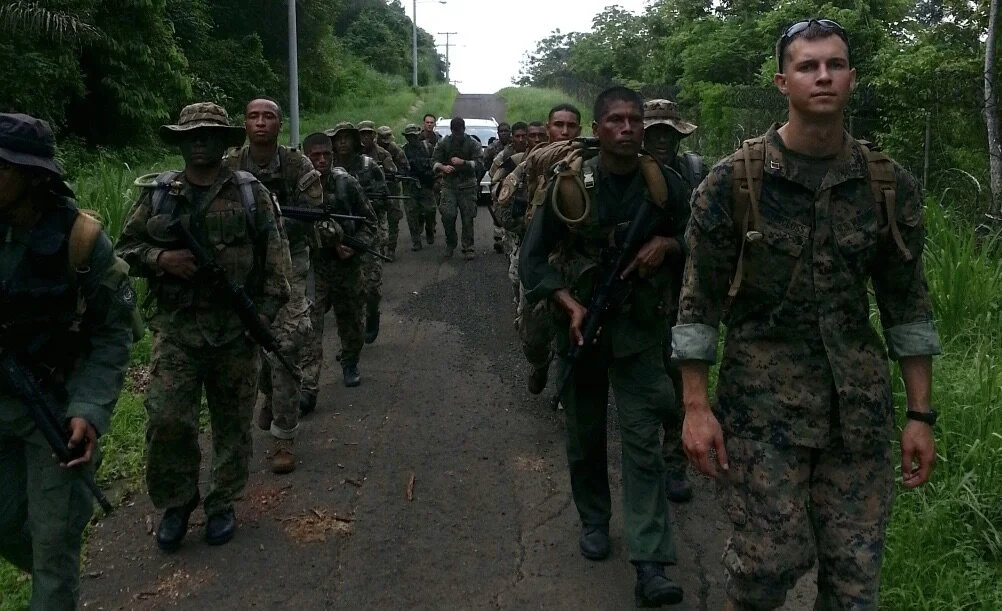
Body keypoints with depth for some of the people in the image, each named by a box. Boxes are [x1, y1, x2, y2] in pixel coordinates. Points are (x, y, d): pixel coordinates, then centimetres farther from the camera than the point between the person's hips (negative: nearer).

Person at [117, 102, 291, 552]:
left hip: (236, 329, 0)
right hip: (176, 328, 1)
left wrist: (265, 311, -8)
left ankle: (222, 504, 27)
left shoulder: (251, 193, 3)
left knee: (233, 422, 9)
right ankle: (176, 501, 17)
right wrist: (160, 258, -10)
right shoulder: (157, 194, 7)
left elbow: (275, 257, 2)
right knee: (166, 419, -6)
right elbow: (126, 246, 11)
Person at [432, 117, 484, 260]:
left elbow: (479, 164, -7)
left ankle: (468, 248, 9)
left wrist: (463, 162, -20)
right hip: (449, 184, 1)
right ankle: (450, 244, 9)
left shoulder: (473, 144, 2)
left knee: (468, 218, 0)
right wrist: (443, 167, -17)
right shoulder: (443, 143, 7)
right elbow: (434, 161, 4)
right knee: (447, 215, -12)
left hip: (467, 185, -1)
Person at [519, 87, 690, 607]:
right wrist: (570, 305, -18)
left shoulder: (664, 183, -4)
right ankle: (593, 521, 36)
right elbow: (533, 257, -5)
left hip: (638, 325, 0)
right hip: (580, 323, 0)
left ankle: (650, 564, -5)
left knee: (643, 438, -6)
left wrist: (665, 243, -12)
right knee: (585, 433, 13)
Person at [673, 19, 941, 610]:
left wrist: (921, 415, 6)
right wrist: (696, 408, -7)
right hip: (761, 397, -3)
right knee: (772, 559, -3)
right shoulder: (734, 180, -5)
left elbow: (908, 305, 8)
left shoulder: (892, 185, 3)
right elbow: (700, 302, -3)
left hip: (859, 404, 3)